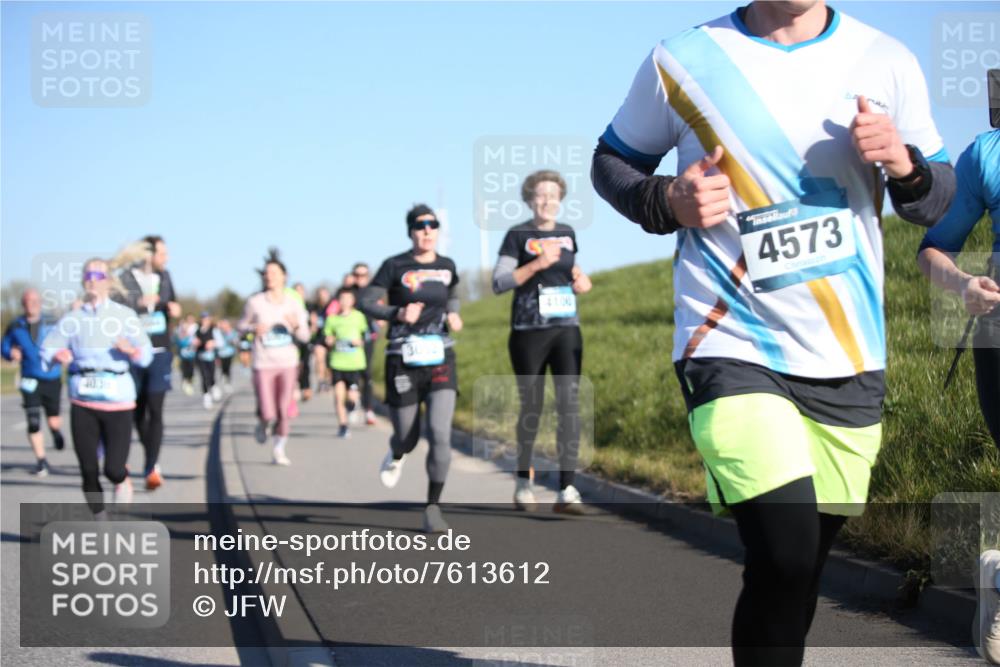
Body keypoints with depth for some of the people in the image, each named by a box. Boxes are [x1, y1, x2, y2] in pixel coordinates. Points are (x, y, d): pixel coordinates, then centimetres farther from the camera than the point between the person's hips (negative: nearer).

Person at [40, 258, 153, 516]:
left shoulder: (125, 316, 2)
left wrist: (131, 350, -23)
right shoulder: (73, 319, 6)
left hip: (117, 399, -2)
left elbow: (146, 356, -2)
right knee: (88, 471, 2)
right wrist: (58, 355, -17)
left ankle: (123, 481, 29)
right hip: (83, 401, 2)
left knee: (113, 468, -9)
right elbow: (47, 348, 5)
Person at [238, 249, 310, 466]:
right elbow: (242, 325, 9)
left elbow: (305, 336, 4)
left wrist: (295, 326, -17)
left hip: (288, 363, 2)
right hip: (263, 364, -1)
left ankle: (279, 450, 18)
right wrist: (254, 328, -12)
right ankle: (262, 423, 29)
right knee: (268, 413, -7)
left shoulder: (294, 303, 1)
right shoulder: (255, 302, -3)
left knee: (284, 411, 0)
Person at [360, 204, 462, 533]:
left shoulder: (447, 266, 6)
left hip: (440, 360, 2)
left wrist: (454, 315, 6)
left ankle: (432, 509, -2)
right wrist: (398, 313, -22)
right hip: (403, 361, -2)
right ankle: (396, 456, 47)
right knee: (408, 438, 6)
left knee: (441, 435, -14)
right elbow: (367, 302, -7)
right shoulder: (395, 266, -6)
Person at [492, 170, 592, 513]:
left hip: (567, 330, 3)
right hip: (528, 332, -3)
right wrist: (537, 264, -21)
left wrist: (581, 280, 7)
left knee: (570, 402, -12)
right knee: (532, 407, 5)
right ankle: (523, 481, 26)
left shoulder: (567, 234, 11)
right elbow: (499, 283, -11)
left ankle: (567, 489, -15)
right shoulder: (518, 235, -2)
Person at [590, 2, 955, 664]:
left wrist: (904, 165, -12)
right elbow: (611, 162, 10)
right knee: (784, 559, -21)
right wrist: (667, 202, -12)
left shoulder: (886, 61, 4)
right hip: (733, 350, -4)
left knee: (800, 569, 12)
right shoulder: (681, 61, -3)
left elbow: (940, 196, 12)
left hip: (851, 361, 4)